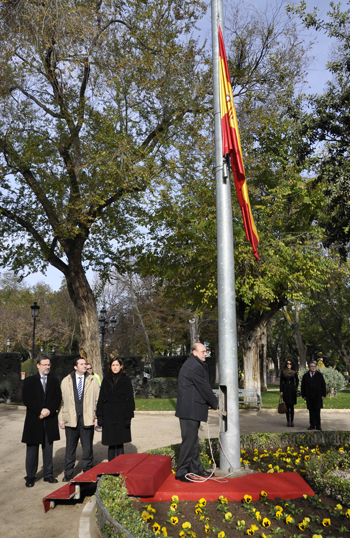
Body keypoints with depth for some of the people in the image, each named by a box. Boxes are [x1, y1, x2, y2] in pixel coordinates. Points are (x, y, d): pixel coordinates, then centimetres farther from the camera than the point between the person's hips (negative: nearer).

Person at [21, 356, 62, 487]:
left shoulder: (54, 381, 9)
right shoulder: (29, 381, 3)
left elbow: (58, 398, 2)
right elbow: (26, 399, -6)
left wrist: (49, 410, -14)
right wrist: (40, 411, -15)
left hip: (50, 420, 2)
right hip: (33, 420, -2)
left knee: (48, 449, 8)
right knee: (32, 449, 5)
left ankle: (48, 474, 19)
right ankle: (30, 477, 16)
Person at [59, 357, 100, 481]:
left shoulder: (93, 380, 5)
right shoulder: (66, 381, 5)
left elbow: (97, 399, 4)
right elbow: (61, 400, 5)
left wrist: (97, 417, -3)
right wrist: (61, 419, 1)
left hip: (87, 419, 0)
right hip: (71, 419, 0)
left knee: (87, 447, 6)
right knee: (70, 447, 10)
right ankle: (68, 473, 24)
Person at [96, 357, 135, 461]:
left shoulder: (126, 380, 1)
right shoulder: (106, 380, 8)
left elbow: (130, 399, -1)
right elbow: (101, 399, 8)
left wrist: (128, 417, -7)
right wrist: (99, 416, 1)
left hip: (121, 415, -2)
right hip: (108, 416, 2)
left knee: (119, 442, 0)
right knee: (111, 443, 4)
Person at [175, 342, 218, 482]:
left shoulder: (193, 364, 16)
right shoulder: (194, 367, -19)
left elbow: (203, 386, 18)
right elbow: (204, 388, -15)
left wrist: (211, 402, 10)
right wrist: (214, 403, -1)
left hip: (192, 409, 11)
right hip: (190, 409, -11)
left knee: (193, 439, 17)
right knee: (189, 439, -6)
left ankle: (195, 468, 27)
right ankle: (181, 472, 1)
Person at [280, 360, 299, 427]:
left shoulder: (294, 372, 4)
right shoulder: (283, 372, 4)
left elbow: (297, 381, 12)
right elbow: (281, 382, 3)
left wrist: (295, 388, -1)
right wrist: (281, 391, -2)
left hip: (292, 390, 0)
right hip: (285, 390, 0)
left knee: (292, 406, -2)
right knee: (287, 406, 2)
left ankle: (292, 421, 3)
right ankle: (288, 421, 8)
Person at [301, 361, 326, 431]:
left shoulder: (319, 375, 4)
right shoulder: (305, 376, 8)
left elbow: (323, 385, 4)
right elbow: (303, 386, 10)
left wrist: (323, 395, -1)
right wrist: (304, 395, 5)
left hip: (318, 396, -2)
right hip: (309, 397, 2)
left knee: (317, 411, -2)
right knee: (311, 411, 4)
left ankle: (318, 425, 5)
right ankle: (312, 425, 11)